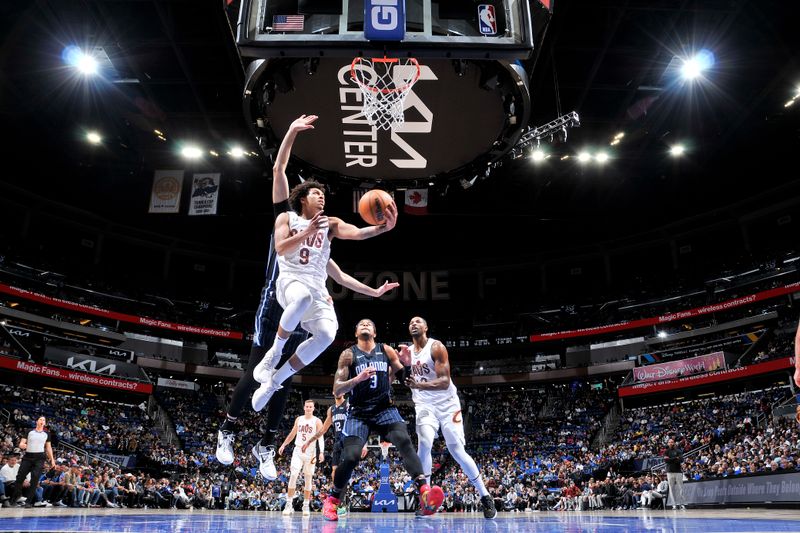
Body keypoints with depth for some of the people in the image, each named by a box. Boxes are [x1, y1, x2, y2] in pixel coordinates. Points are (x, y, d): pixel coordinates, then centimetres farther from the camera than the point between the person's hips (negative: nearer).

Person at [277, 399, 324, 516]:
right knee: (293, 475, -11)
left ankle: (306, 505, 12)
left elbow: (320, 437, -13)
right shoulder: (299, 419, 7)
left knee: (308, 479, 4)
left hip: (310, 452, -2)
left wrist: (321, 452, -25)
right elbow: (292, 434, 19)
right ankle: (289, 504, -6)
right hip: (298, 451, 2)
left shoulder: (317, 421, -5)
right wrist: (283, 445, 18)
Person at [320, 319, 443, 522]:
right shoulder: (348, 354, 0)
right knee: (350, 457, -13)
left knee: (404, 441, -25)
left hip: (385, 409, 1)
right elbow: (337, 390, -5)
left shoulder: (387, 351, 6)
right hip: (358, 412, -1)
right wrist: (358, 378, -22)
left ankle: (425, 491, -36)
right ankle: (332, 501, 12)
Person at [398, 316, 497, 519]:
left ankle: (485, 497, 10)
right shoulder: (407, 351, 4)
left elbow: (445, 381, -23)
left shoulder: (436, 347, -14)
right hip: (425, 406, 4)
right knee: (424, 444, -21)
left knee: (457, 450, -5)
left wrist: (419, 385, -37)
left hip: (447, 404, -4)